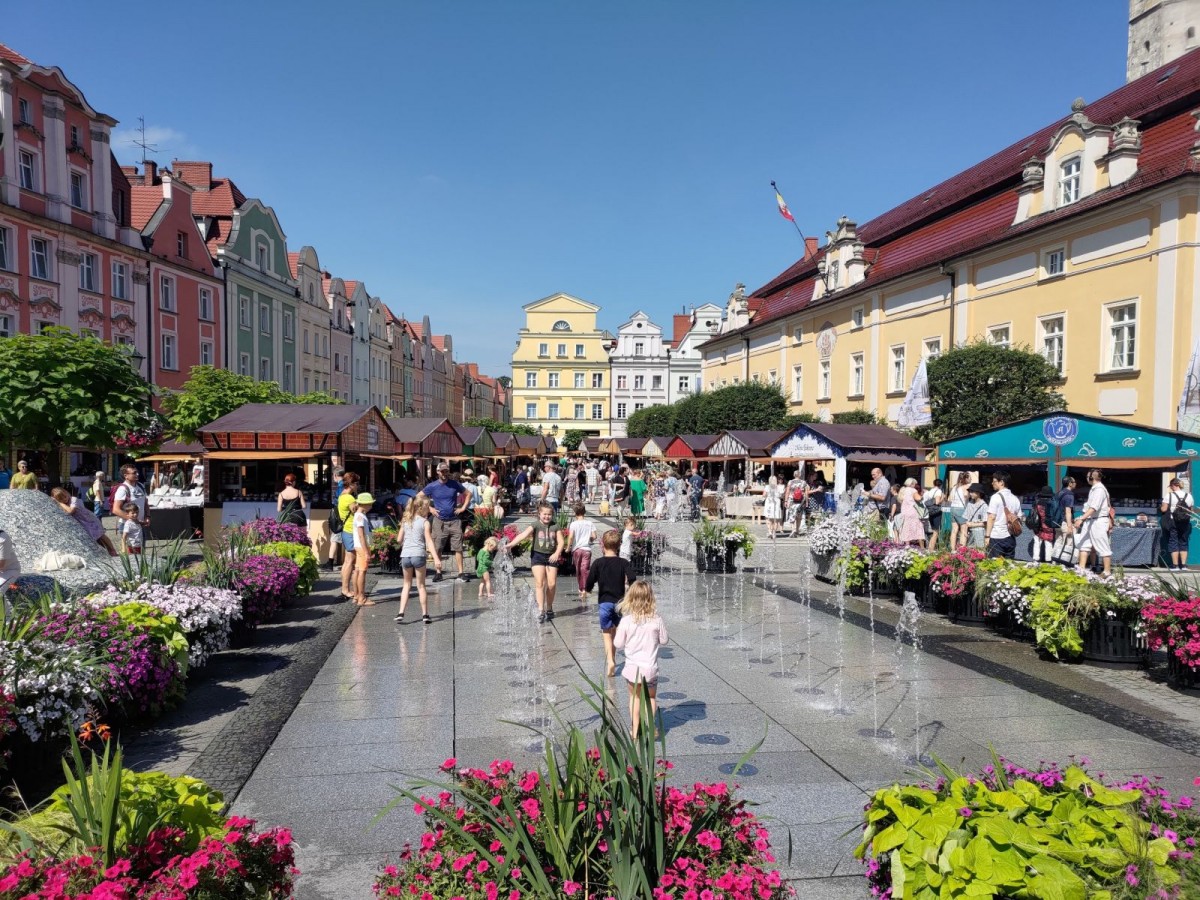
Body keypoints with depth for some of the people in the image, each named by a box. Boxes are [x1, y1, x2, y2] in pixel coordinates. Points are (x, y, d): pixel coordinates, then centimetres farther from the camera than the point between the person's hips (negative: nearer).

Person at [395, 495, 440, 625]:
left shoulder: (405, 521, 11)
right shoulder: (425, 522, -2)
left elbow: (399, 540, 12)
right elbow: (429, 541, -12)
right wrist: (436, 558, -17)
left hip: (405, 555, 4)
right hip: (418, 555, -4)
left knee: (407, 585, 17)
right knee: (421, 585, 7)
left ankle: (401, 613, 8)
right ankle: (425, 614, 10)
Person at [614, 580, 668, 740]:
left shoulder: (626, 620, -14)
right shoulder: (657, 619, -13)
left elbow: (618, 644, -7)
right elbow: (663, 640, 0)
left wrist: (618, 632, 10)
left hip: (632, 668, 0)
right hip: (650, 668, 0)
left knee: (635, 697, 19)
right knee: (651, 697, 21)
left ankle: (635, 731, 22)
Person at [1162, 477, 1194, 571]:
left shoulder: (1169, 495, -10)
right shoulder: (1189, 496, 3)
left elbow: (1164, 509, -13)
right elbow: (1191, 510, 8)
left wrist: (1160, 507, 8)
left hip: (1172, 522, -4)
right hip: (1185, 523, 4)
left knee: (1173, 543, 2)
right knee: (1183, 543, 11)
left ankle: (1175, 565, 0)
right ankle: (1183, 565, 9)